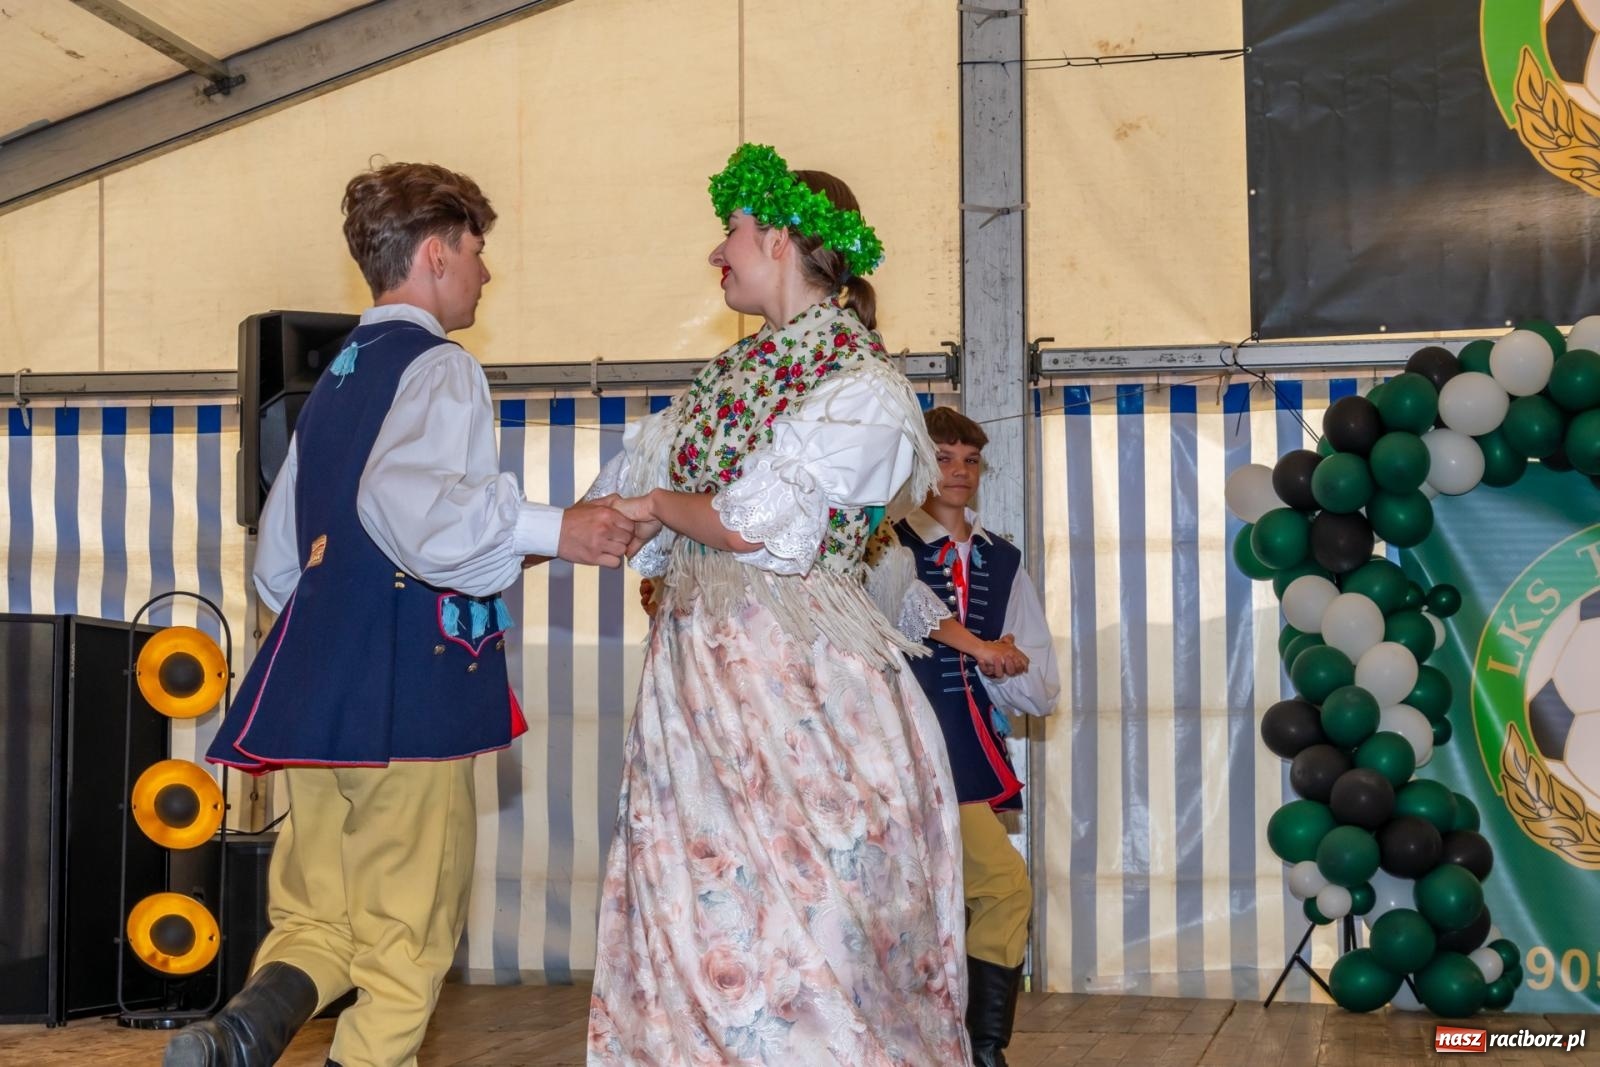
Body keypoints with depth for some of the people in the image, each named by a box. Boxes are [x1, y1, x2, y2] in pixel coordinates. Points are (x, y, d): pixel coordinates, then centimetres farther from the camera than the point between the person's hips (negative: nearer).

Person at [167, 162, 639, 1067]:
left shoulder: (335, 378, 19)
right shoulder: (439, 368, -7)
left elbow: (280, 558, 25)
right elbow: (405, 500, -29)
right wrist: (549, 531, -27)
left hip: (314, 687, 7)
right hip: (412, 692, -7)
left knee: (316, 920, 12)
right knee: (405, 944, 2)